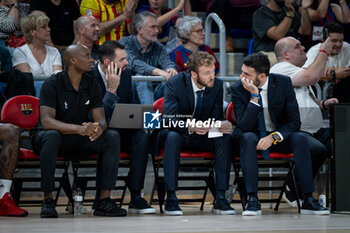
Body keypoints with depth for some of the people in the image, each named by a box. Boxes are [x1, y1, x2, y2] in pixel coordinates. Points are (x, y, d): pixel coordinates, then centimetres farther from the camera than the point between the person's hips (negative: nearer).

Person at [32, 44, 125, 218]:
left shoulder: (91, 84, 3)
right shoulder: (53, 84, -15)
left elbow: (100, 119, -1)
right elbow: (46, 121, -27)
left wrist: (99, 127, -29)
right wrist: (79, 129, -41)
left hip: (80, 141, 5)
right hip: (57, 139, -5)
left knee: (113, 137, -20)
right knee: (51, 136, -40)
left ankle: (104, 200, -23)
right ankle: (48, 200, -31)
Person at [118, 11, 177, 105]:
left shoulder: (158, 47, 10)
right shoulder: (125, 43, -5)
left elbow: (167, 63, -8)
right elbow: (134, 64, -24)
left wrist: (171, 69, -36)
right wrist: (158, 72, -39)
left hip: (153, 92, 4)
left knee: (171, 79, -22)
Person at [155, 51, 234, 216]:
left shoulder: (217, 85, -7)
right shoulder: (174, 84, -18)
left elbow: (216, 117, -4)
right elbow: (170, 119, -26)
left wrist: (223, 125, -29)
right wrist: (190, 127, -46)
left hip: (202, 136, 3)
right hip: (178, 133, -3)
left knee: (224, 138, -26)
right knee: (173, 137, -38)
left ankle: (220, 199, -26)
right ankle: (171, 199, -35)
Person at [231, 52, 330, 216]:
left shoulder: (283, 83, -11)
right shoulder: (238, 89, -12)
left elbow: (294, 121, -12)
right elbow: (244, 127, -20)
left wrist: (274, 137, -28)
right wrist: (254, 96, -29)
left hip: (279, 137, 1)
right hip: (254, 136, -1)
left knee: (300, 139, -30)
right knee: (247, 138, -35)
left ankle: (309, 200, -29)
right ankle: (253, 200, -37)